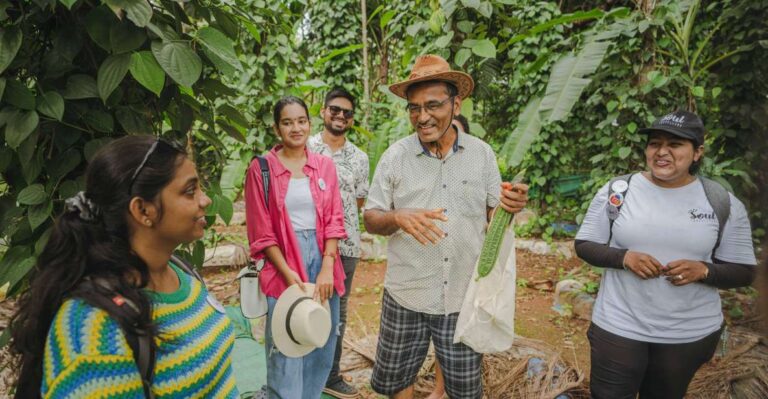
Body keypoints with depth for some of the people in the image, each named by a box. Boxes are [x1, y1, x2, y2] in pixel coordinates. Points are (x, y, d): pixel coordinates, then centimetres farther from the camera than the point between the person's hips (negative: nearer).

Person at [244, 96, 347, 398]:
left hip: (323, 259, 4)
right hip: (284, 265, -4)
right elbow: (262, 232, -4)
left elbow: (334, 220, 4)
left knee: (322, 349, 14)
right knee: (286, 353, 2)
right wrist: (289, 274, -12)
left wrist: (327, 268, -7)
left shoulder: (325, 165, 7)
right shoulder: (261, 168, -4)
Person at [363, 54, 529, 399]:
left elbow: (493, 214, 5)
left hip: (464, 296, 1)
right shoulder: (395, 156, -6)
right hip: (406, 295, 0)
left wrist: (510, 206, -18)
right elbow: (370, 219, -3)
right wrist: (398, 218, -24)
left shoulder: (482, 154, -2)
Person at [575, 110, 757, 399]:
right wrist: (624, 257, -21)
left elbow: (743, 272, 0)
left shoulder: (724, 203, -5)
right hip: (618, 328, -1)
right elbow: (584, 245, -2)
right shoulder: (616, 190, -7)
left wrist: (703, 270, -20)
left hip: (691, 335, 1)